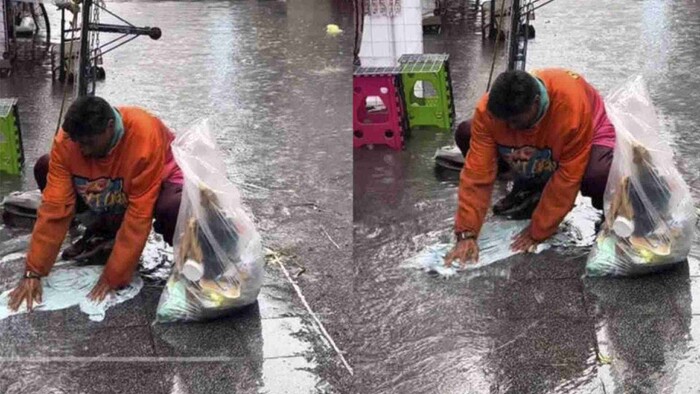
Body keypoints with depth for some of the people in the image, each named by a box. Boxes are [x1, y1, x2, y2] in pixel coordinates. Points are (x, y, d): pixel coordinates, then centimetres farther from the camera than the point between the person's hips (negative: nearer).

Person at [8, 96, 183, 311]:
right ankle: (103, 230, 6)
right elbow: (55, 205, -23)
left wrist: (113, 276, -32)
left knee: (172, 208, -40)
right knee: (44, 169, -11)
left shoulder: (144, 136, -38)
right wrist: (33, 272, -27)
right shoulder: (67, 140, -25)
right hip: (114, 190, 6)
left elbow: (139, 213, -35)